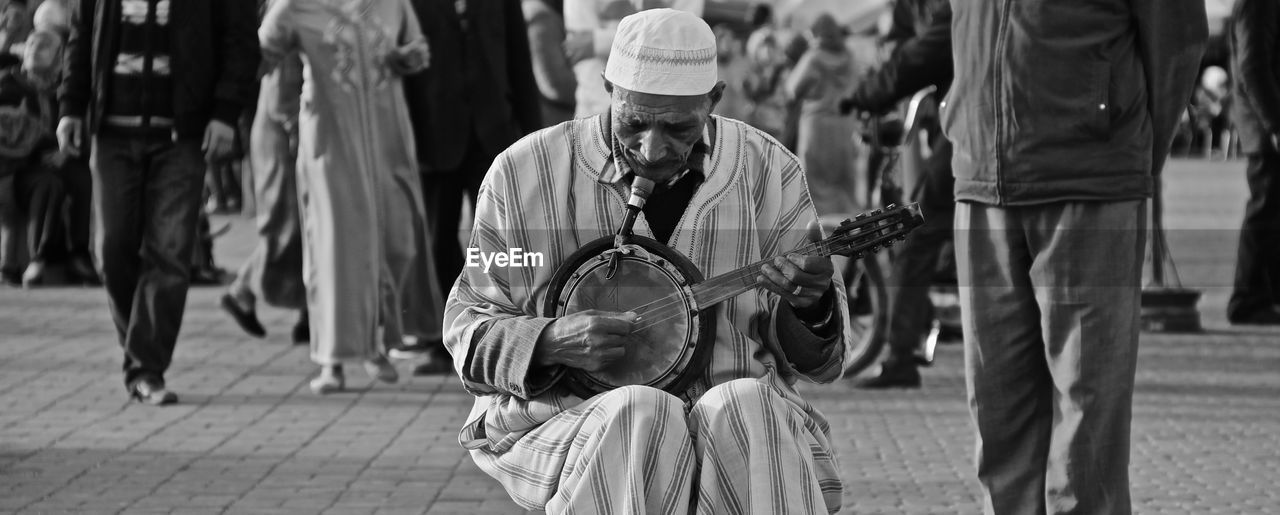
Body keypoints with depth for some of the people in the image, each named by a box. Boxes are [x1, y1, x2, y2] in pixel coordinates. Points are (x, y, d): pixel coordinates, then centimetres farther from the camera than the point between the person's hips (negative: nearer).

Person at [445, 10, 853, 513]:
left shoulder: (768, 172, 5)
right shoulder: (525, 173, 0)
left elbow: (814, 360, 8)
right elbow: (466, 327, 5)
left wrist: (811, 308, -16)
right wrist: (550, 342, -15)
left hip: (746, 415, 1)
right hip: (570, 417, -1)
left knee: (745, 410, -34)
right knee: (638, 416, -35)